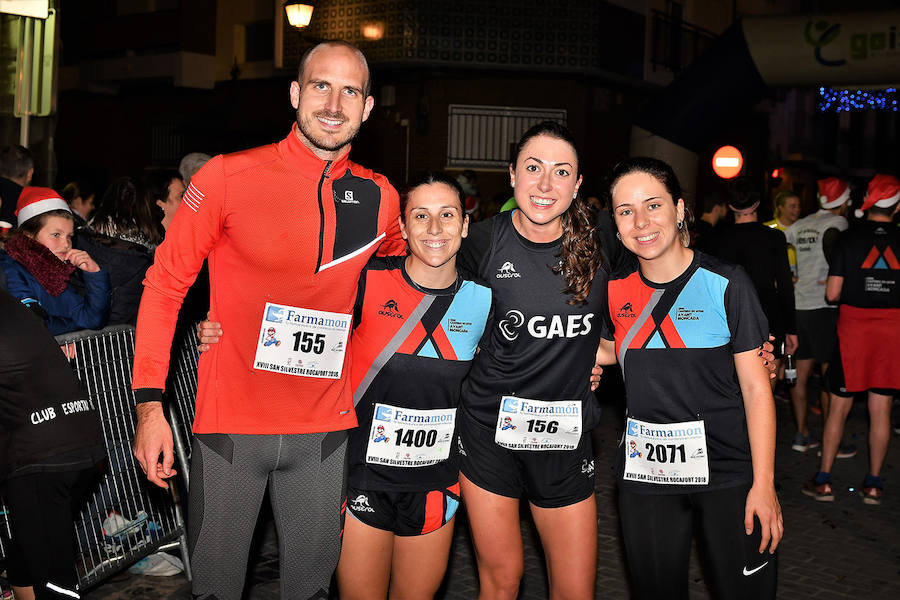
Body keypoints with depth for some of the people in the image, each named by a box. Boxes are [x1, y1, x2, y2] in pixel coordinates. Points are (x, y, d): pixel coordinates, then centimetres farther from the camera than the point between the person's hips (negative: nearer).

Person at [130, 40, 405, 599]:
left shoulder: (380, 198, 1)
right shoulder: (228, 177, -9)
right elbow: (165, 284, -3)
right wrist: (150, 405, -9)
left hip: (323, 427, 3)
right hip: (230, 422, -2)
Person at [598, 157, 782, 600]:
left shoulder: (725, 284, -10)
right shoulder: (616, 290, 1)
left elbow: (755, 386, -8)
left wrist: (764, 485, -12)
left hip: (727, 473, -3)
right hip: (644, 471, 3)